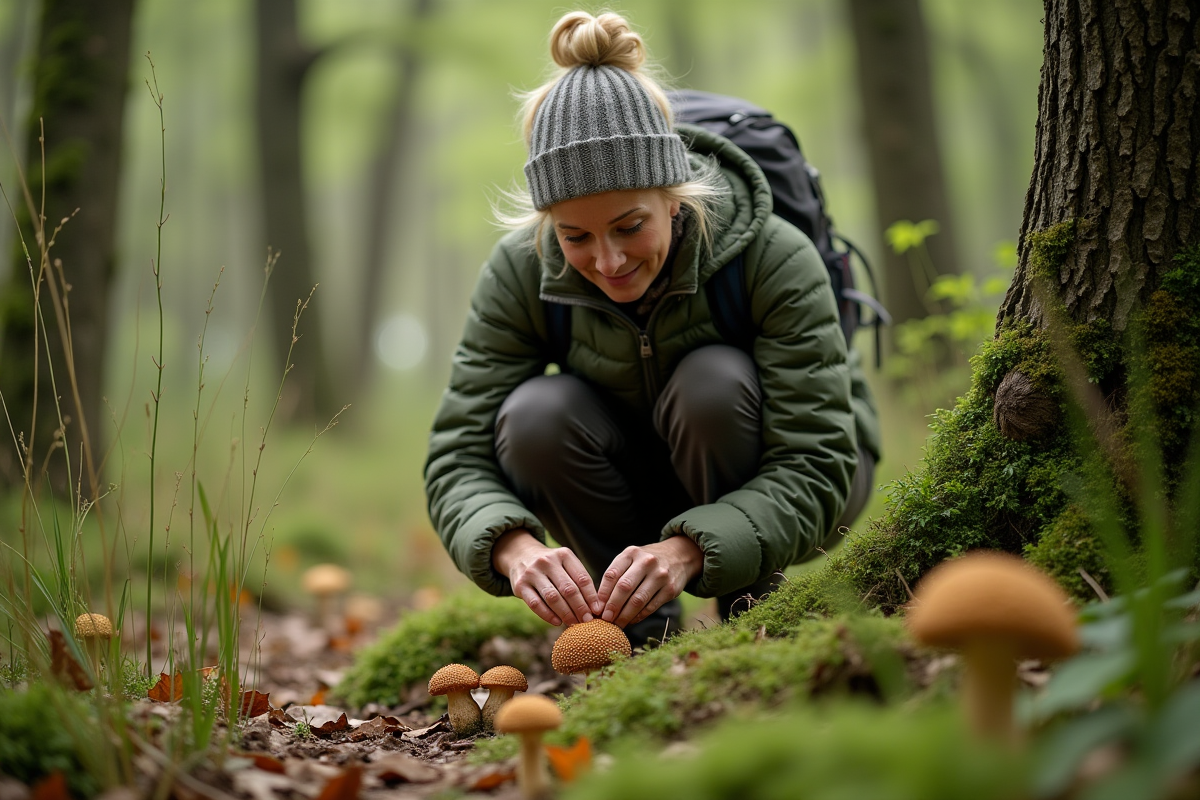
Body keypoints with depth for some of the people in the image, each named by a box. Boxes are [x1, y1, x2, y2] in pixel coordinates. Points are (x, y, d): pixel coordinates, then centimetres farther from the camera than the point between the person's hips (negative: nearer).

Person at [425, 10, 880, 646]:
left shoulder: (775, 257, -29)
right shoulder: (520, 272, -20)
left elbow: (818, 472, -32)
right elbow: (459, 456, -21)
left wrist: (689, 548, -50)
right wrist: (516, 547, -44)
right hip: (648, 487, 3)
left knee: (713, 380, -33)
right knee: (536, 413, -28)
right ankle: (644, 628, -6)